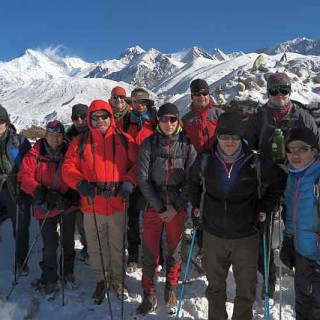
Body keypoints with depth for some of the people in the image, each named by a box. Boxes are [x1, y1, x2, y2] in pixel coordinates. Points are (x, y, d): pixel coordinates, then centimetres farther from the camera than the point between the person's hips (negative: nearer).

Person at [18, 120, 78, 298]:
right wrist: (41, 193, -21)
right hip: (46, 208, -2)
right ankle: (50, 281, 21)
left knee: (68, 242, 16)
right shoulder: (35, 154, -7)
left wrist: (70, 196, -14)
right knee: (50, 245, 1)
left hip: (68, 205, 2)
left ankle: (69, 274, 37)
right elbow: (25, 177, -9)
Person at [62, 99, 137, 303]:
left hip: (118, 204, 0)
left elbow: (135, 165, 1)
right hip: (91, 204, 1)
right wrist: (80, 183, -17)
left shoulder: (125, 140, 1)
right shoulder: (80, 142, 2)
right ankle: (101, 280, 37)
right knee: (96, 247, 15)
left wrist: (129, 182, -15)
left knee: (118, 246, 14)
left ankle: (117, 280, 36)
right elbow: (68, 167, 0)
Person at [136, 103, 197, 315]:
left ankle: (171, 288, 34)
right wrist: (160, 207, -10)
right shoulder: (149, 144, -3)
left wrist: (176, 207, -9)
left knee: (175, 250, 11)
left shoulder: (187, 145, -1)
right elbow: (143, 179, -6)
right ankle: (149, 294, 21)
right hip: (153, 206, 0)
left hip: (178, 207, 1)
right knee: (150, 252, 3)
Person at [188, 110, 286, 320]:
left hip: (246, 237, -1)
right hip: (213, 235, 2)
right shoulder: (204, 161, -8)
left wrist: (264, 209, 1)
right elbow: (193, 184, 12)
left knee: (246, 289, 12)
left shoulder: (255, 163, -13)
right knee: (215, 287, 19)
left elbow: (279, 182, 5)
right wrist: (197, 209, 8)